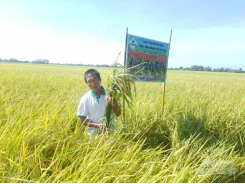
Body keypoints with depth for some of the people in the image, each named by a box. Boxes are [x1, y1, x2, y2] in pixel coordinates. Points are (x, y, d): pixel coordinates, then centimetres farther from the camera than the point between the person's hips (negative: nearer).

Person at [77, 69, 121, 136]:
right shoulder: (85, 99, -9)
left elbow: (118, 113, -5)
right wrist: (97, 125, -19)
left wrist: (114, 102, -23)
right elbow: (82, 120, -5)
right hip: (93, 135, 0)